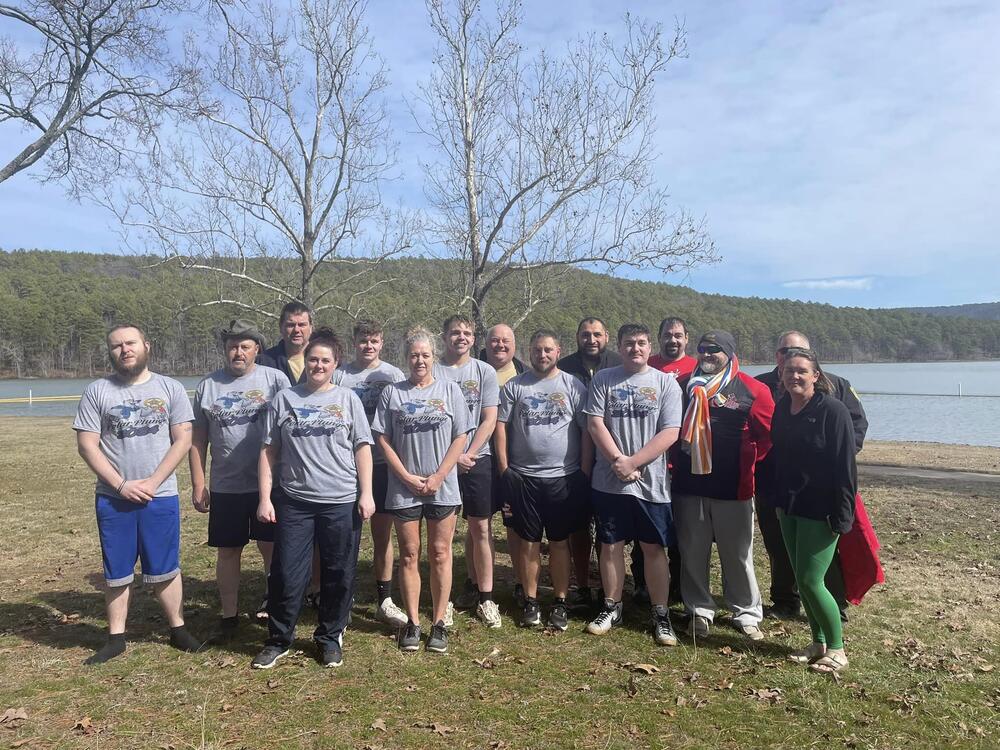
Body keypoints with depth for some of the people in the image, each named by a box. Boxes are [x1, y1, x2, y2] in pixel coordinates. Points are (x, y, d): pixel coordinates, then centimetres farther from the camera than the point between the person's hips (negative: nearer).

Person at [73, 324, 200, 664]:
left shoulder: (170, 388, 0)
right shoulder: (97, 391, 0)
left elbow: (183, 439, -3)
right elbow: (87, 445, -3)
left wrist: (152, 482, -11)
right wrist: (121, 485, -11)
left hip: (161, 496, -1)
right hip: (112, 499, 1)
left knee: (164, 569, 7)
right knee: (116, 572, 11)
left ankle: (177, 628, 23)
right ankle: (116, 638, 25)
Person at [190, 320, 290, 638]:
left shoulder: (275, 379, -2)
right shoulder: (208, 385, 6)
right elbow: (198, 438, 8)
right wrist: (198, 483, 4)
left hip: (268, 483, -2)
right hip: (225, 486, 2)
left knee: (271, 546, 8)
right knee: (227, 550, 11)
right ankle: (228, 615, 25)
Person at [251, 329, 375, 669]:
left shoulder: (348, 399, 5)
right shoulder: (283, 399, 6)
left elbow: (362, 448, 4)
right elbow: (269, 452, 5)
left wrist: (366, 493, -3)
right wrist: (265, 498, 0)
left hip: (342, 502, 0)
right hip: (293, 502, 0)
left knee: (339, 575, 9)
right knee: (287, 575, 6)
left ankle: (329, 637, 27)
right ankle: (278, 638, 26)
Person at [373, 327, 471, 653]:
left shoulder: (450, 390, 2)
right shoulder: (392, 392, 3)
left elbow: (460, 438, 0)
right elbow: (383, 440, 1)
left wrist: (438, 477, -8)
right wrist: (407, 477, -7)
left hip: (443, 487, 0)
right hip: (404, 488, 1)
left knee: (440, 553, 6)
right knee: (409, 555, 8)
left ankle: (439, 622, 16)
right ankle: (412, 622, 19)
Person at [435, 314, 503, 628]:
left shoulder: (485, 372, 4)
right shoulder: (433, 371, 1)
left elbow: (489, 420, 1)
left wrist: (469, 455, -7)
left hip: (477, 459, 0)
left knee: (480, 527, 1)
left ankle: (485, 597, 9)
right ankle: (473, 584, 21)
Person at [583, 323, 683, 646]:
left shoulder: (666, 383, 0)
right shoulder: (603, 380, 4)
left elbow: (669, 433, -7)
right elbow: (595, 423, -2)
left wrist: (633, 463, -14)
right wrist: (618, 460, -14)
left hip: (651, 481, -1)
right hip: (609, 481, 1)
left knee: (653, 547, 6)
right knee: (610, 545, 10)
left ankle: (660, 614, 19)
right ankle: (612, 608, 25)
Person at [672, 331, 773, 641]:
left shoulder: (752, 390, -3)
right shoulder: (684, 386, 6)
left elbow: (769, 433, 2)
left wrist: (747, 462, 2)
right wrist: (676, 461, 10)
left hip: (733, 489, -3)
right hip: (688, 486, 3)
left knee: (738, 555, 8)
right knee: (692, 554, 10)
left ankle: (747, 614, 23)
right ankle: (700, 612, 24)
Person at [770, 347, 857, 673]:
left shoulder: (833, 411, -14)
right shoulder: (782, 408, 5)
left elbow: (845, 467, -15)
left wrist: (842, 516, -16)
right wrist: (778, 502, 12)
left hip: (820, 512, -7)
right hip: (790, 508, 7)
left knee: (810, 580, -4)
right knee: (801, 579, 13)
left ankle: (836, 649, 16)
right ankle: (818, 643, 29)